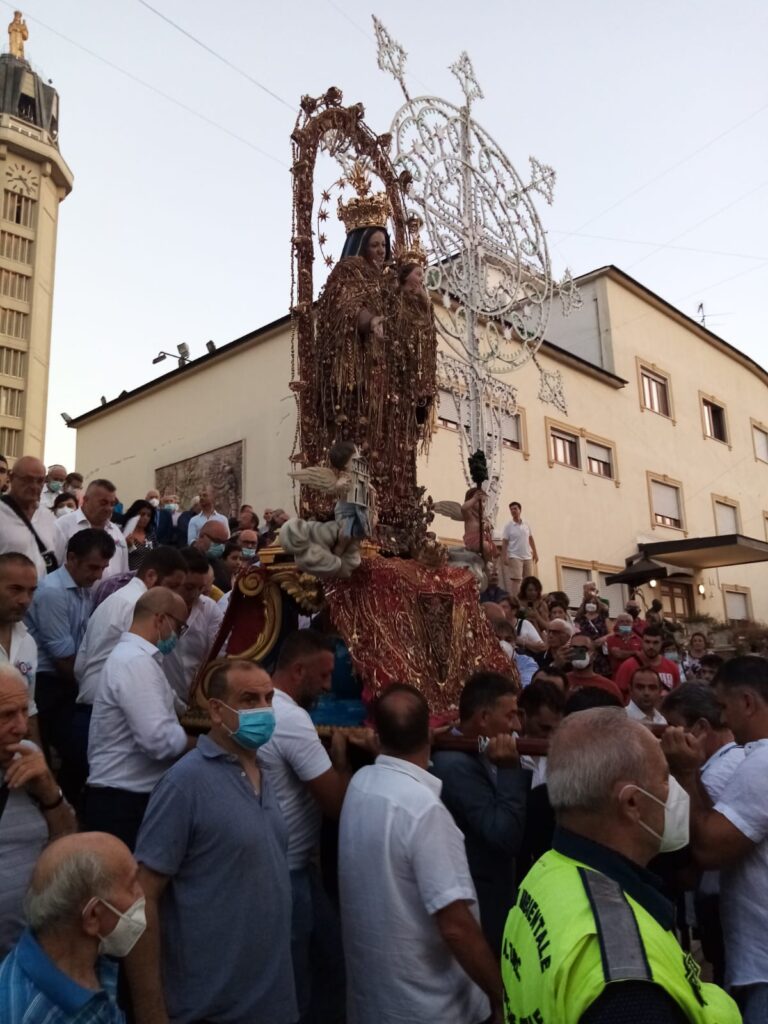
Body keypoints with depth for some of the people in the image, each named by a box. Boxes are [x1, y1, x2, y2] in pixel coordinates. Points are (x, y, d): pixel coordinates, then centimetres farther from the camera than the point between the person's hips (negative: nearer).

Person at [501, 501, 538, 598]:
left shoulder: (526, 524, 7)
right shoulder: (508, 526, -3)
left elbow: (531, 539, 15)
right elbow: (504, 543, -5)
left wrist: (535, 553, 13)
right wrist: (504, 557, -14)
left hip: (527, 557, 4)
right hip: (515, 557, -4)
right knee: (516, 579, -10)